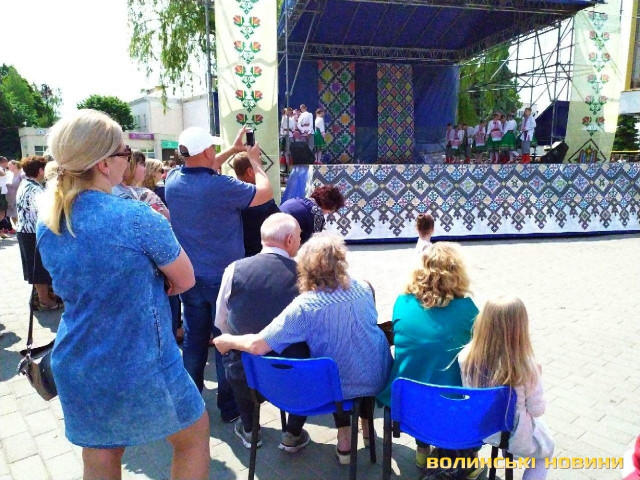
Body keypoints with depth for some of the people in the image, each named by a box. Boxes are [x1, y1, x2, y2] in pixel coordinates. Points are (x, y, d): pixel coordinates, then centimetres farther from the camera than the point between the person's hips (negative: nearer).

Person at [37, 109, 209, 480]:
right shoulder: (138, 218, -22)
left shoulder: (48, 223, -1)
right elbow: (185, 281, -10)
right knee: (195, 436, 19)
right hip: (139, 367, -6)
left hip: (75, 369, 6)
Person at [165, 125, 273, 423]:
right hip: (224, 278, -5)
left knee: (193, 339, 18)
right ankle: (229, 407, 20)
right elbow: (265, 192, -10)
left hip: (189, 278, 6)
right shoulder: (221, 186, -23)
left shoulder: (173, 181, -4)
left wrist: (233, 150, 18)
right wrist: (254, 160, 5)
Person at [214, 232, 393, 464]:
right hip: (379, 378, 3)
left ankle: (344, 438, 33)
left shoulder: (304, 306, -25)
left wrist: (228, 341, -6)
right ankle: (367, 425, 45)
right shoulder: (364, 288, -11)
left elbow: (257, 345, -26)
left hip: (340, 388, -2)